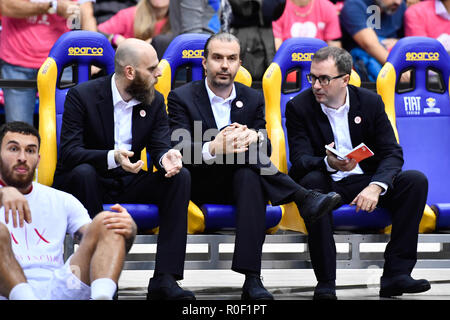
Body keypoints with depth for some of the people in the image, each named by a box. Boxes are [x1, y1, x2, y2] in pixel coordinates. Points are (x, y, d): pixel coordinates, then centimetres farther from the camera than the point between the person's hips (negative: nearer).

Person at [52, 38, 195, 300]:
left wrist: (166, 158, -31)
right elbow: (68, 153, -22)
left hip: (128, 183, 5)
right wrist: (112, 158, -40)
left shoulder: (155, 101, 4)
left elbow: (160, 145, -4)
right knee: (83, 172, -39)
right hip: (86, 182, -4)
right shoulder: (82, 96, -13)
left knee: (180, 177, -21)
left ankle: (165, 278, -29)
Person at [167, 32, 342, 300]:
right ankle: (304, 198, -33)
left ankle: (252, 279, -50)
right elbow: (180, 149, -14)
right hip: (200, 185, -2)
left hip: (239, 181, 2)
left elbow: (265, 148, 0)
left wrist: (255, 138, -27)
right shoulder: (182, 98, 2)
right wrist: (212, 150, -37)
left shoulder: (253, 99, 14)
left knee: (249, 177, -38)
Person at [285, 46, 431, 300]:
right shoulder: (299, 107, -6)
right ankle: (325, 282, -34)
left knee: (416, 181, -20)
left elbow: (392, 153, -5)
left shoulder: (371, 102, 0)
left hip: (364, 181, 3)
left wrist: (376, 186, -26)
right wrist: (328, 163, -37)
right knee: (311, 181, -37)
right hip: (327, 184, -3)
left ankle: (396, 274, -22)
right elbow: (300, 160, -14)